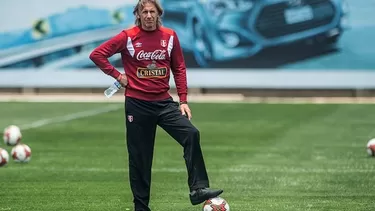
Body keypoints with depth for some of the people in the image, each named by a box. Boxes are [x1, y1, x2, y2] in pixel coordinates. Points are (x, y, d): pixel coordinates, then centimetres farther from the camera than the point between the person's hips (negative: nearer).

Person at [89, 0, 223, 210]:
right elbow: (97, 54, -3)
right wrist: (117, 75, -6)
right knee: (139, 157, 3)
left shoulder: (170, 36, 2)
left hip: (164, 102, 2)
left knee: (191, 134, -20)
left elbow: (179, 68, 8)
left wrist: (183, 100, 3)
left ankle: (198, 189, -20)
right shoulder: (128, 37, -5)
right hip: (137, 104, -2)